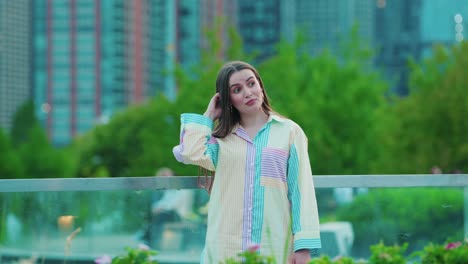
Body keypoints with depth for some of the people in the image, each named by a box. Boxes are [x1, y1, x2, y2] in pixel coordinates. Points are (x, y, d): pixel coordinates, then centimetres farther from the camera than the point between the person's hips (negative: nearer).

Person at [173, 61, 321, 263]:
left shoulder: (289, 131, 7)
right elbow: (192, 154, -10)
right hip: (225, 248, 1)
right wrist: (208, 116, 7)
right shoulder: (222, 137, 11)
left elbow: (301, 190, 1)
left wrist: (303, 245, -8)